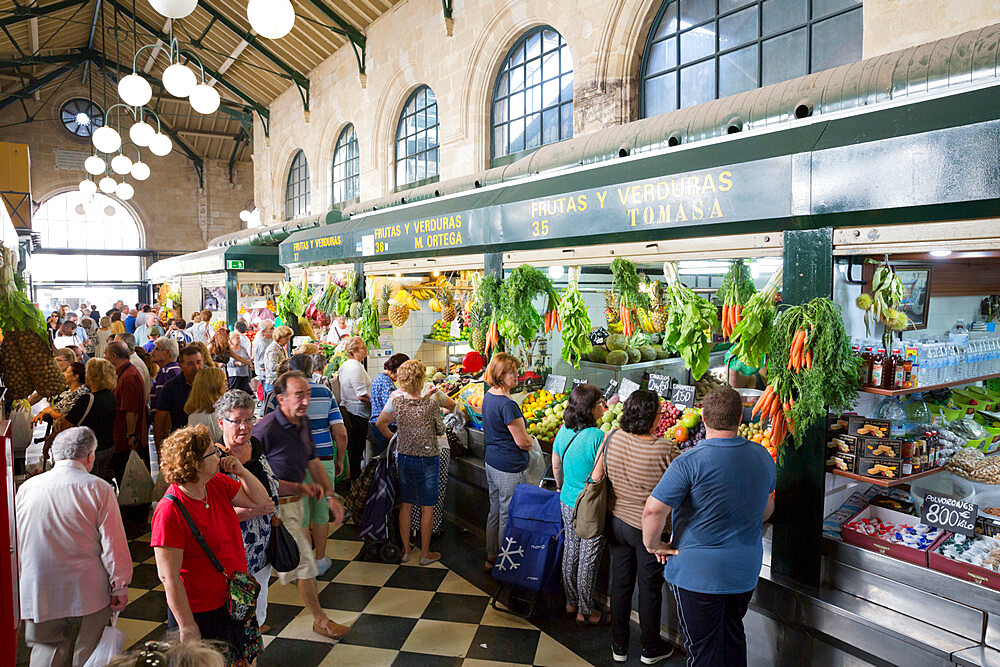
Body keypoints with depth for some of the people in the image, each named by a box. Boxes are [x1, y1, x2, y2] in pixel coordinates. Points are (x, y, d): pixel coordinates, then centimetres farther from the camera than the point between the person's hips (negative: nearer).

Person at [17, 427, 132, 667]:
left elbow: (16, 544, 13)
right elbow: (114, 546, -12)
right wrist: (120, 588, -1)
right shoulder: (99, 489, -11)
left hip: (39, 595, 3)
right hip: (89, 595, -3)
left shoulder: (26, 488, 1)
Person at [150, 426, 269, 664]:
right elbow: (168, 577, -23)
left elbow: (260, 500, 7)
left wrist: (241, 471, -10)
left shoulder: (218, 484, -5)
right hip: (199, 613, -7)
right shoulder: (170, 511, -26)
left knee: (245, 658, 21)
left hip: (234, 601, 7)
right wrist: (187, 627, -19)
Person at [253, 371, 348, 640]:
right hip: (276, 506, -8)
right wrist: (297, 487, -19)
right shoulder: (266, 429, -24)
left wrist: (330, 495, 5)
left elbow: (313, 462, 11)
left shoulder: (304, 423, 2)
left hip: (294, 501, 8)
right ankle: (319, 620, 12)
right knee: (304, 558, -3)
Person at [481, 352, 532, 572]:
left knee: (495, 512, 20)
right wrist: (531, 443, 3)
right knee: (508, 517, 5)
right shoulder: (507, 405, -24)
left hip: (492, 463, 9)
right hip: (510, 469, -9)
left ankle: (491, 558, 33)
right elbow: (522, 442, -20)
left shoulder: (488, 397, 5)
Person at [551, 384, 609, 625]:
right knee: (589, 560, 9)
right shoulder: (599, 437, -24)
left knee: (570, 553, 19)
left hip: (567, 503, 7)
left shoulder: (563, 432, -2)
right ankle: (585, 611, 24)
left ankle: (571, 602, 36)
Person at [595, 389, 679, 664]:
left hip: (615, 522, 4)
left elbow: (596, 476, -2)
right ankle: (651, 648, 35)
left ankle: (619, 646, 34)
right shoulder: (664, 450, -25)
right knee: (650, 587, 15)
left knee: (620, 582, 18)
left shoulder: (612, 438, -11)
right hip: (648, 529, -4)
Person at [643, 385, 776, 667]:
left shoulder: (690, 461, -22)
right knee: (733, 638, 25)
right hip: (746, 570, 6)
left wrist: (653, 545, -9)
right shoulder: (763, 457, -1)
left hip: (697, 573, -6)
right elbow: (767, 507, 15)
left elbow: (653, 509, -25)